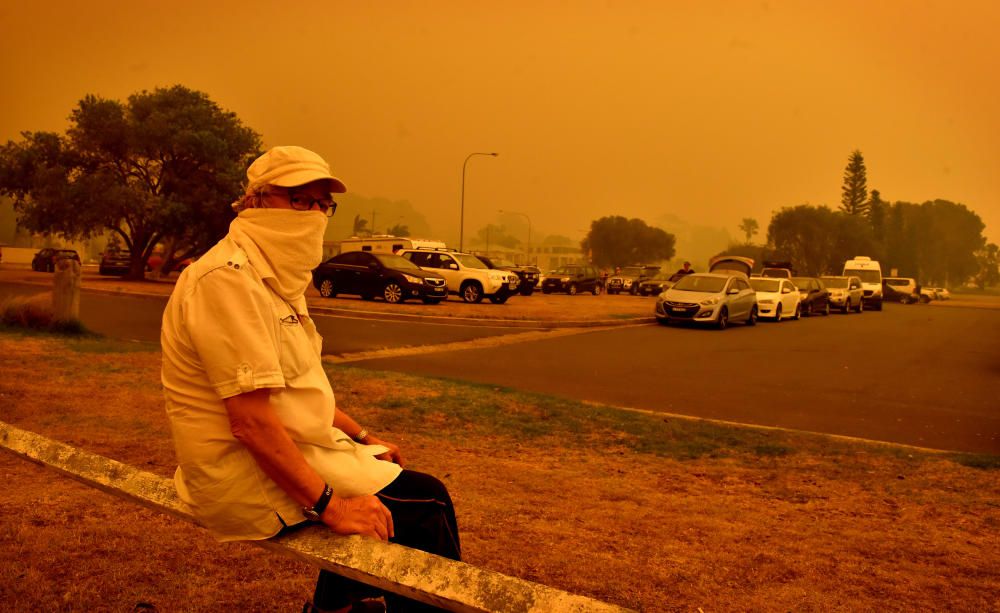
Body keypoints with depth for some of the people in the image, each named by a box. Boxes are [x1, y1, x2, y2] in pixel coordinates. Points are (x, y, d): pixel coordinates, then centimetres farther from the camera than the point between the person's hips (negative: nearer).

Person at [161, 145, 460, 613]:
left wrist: (361, 437, 14)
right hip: (250, 476, -10)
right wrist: (329, 504, -25)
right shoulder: (229, 279, -21)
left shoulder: (272, 275, 12)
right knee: (426, 504, -8)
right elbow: (251, 419, -27)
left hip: (281, 450, 10)